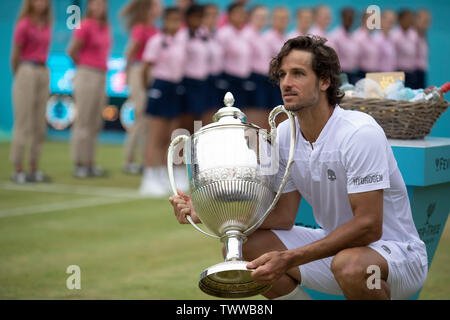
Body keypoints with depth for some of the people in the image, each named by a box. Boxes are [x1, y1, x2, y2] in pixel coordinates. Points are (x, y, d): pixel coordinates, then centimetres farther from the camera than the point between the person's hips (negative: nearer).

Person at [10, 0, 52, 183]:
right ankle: (18, 170, 0)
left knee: (40, 125, 8)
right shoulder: (24, 25, -9)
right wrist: (18, 78, 2)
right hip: (27, 73, -7)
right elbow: (15, 56, -6)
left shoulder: (46, 25, 12)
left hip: (43, 73, 7)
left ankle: (34, 169, 14)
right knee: (23, 124, -5)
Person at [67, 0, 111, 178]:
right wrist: (85, 67, 4)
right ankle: (79, 165, 1)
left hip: (101, 77, 8)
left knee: (95, 123, 9)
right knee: (83, 122, -4)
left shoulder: (105, 28, 12)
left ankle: (89, 163, 15)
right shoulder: (85, 26, -10)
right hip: (87, 76, -7)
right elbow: (71, 52, -9)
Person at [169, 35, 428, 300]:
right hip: (335, 244, 7)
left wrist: (289, 259, -32)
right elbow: (284, 216, 2)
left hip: (395, 249, -6)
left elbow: (368, 227, -27)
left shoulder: (361, 133, -23)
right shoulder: (284, 135, -1)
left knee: (350, 264, -40)